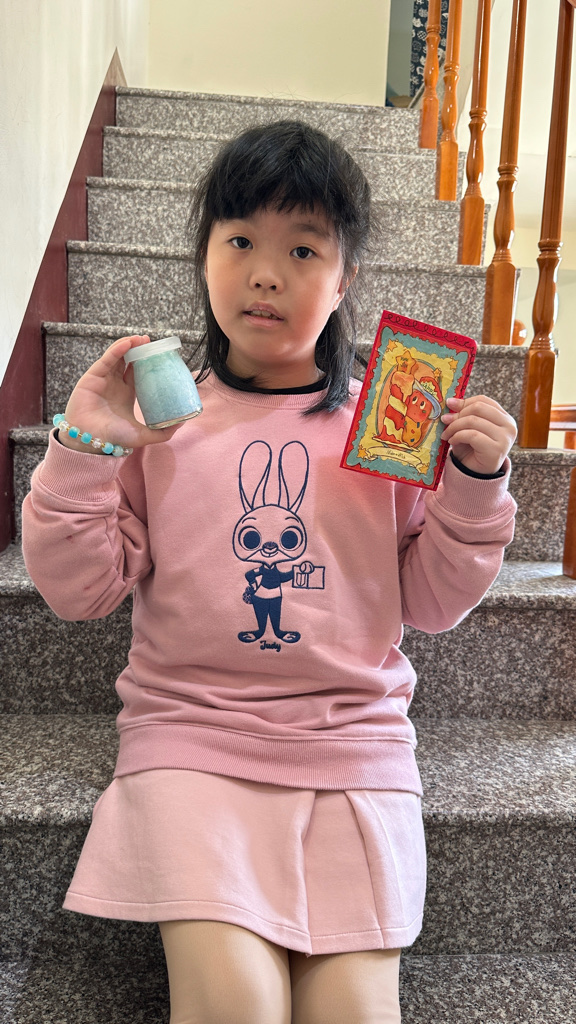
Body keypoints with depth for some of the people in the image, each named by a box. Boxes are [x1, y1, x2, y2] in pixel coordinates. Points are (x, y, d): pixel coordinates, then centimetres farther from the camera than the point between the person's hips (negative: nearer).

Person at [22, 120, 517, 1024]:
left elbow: (434, 602, 6)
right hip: (193, 736, -1)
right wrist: (83, 450, -10)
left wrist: (476, 483, -6)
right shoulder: (157, 416, 3)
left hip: (356, 740, 1)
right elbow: (78, 591, 1)